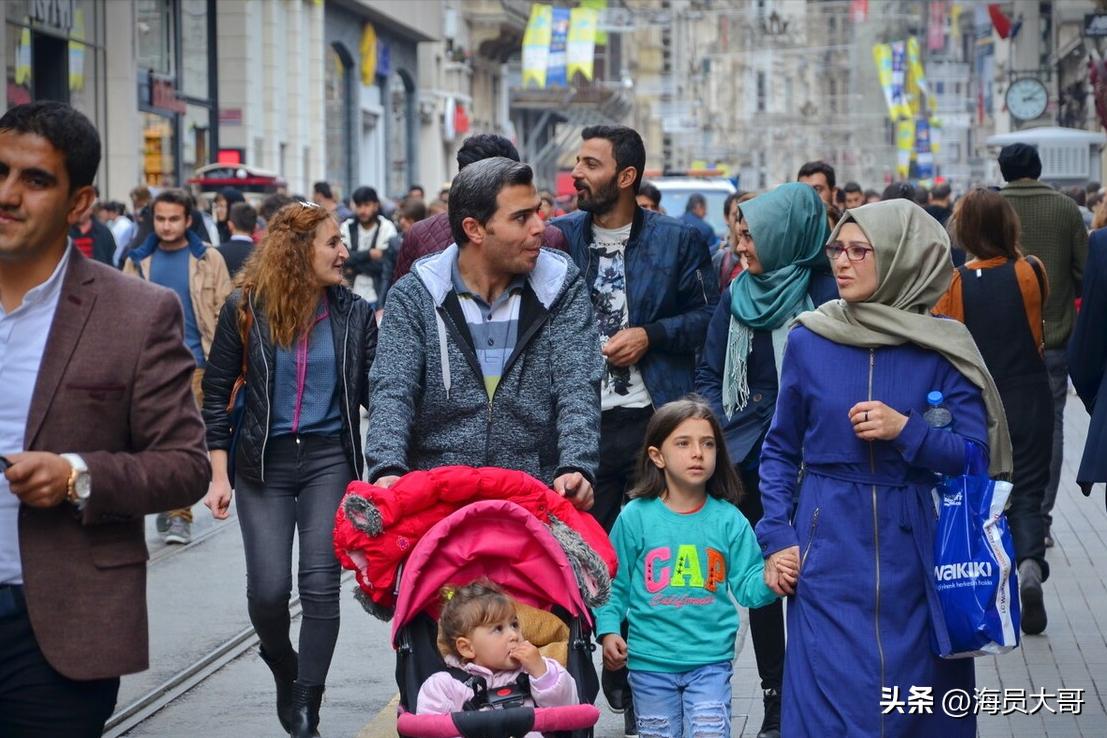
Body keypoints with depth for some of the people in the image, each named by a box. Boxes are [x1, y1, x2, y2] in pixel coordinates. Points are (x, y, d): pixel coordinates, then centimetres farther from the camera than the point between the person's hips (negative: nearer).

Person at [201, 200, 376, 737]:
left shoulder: (353, 314, 1)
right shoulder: (246, 309, -4)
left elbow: (372, 394, 2)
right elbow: (216, 392, 1)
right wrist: (219, 474, -4)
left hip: (329, 459, 1)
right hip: (264, 464, -1)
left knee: (320, 583, -6)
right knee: (268, 589, -5)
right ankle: (284, 669, 27)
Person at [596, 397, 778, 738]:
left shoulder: (729, 520, -2)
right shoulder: (636, 517, -5)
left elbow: (746, 586, -2)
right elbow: (613, 585, 1)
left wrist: (769, 579, -22)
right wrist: (608, 630, -11)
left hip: (711, 661, 0)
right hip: (650, 660, 0)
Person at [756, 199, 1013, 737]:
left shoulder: (942, 349, -2)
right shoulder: (808, 341, 1)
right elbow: (780, 450, 8)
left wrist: (906, 430, -17)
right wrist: (776, 538, -2)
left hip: (913, 555, 0)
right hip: (828, 552, 0)